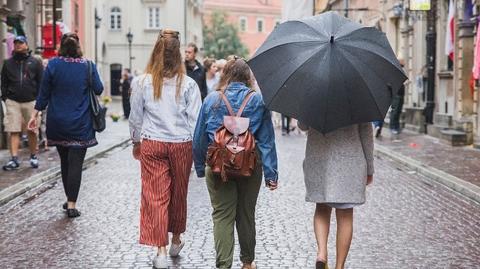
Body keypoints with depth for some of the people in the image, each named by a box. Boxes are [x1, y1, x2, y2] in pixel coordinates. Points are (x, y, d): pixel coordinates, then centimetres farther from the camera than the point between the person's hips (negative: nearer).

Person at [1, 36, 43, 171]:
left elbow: (41, 82, 3)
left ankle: (33, 157, 18)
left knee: (32, 131, 6)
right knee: (14, 131, -4)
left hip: (31, 101, -1)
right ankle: (14, 159, -6)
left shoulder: (35, 62, 5)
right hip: (13, 102, 1)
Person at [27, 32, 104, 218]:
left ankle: (69, 199, 25)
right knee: (76, 163, -2)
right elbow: (99, 90, -2)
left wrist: (35, 114, 6)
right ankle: (72, 204, -6)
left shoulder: (53, 65, -4)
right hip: (80, 125, -2)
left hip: (57, 123, 2)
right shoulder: (88, 66, -7)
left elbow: (44, 92, -1)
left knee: (64, 161, 16)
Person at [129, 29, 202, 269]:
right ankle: (176, 241, 34)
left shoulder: (142, 83, -4)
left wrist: (136, 142, 18)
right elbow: (195, 120, -5)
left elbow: (135, 117, 4)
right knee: (178, 194, 17)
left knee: (155, 196, 2)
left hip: (151, 144, 0)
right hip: (181, 144, 1)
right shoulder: (188, 84, -6)